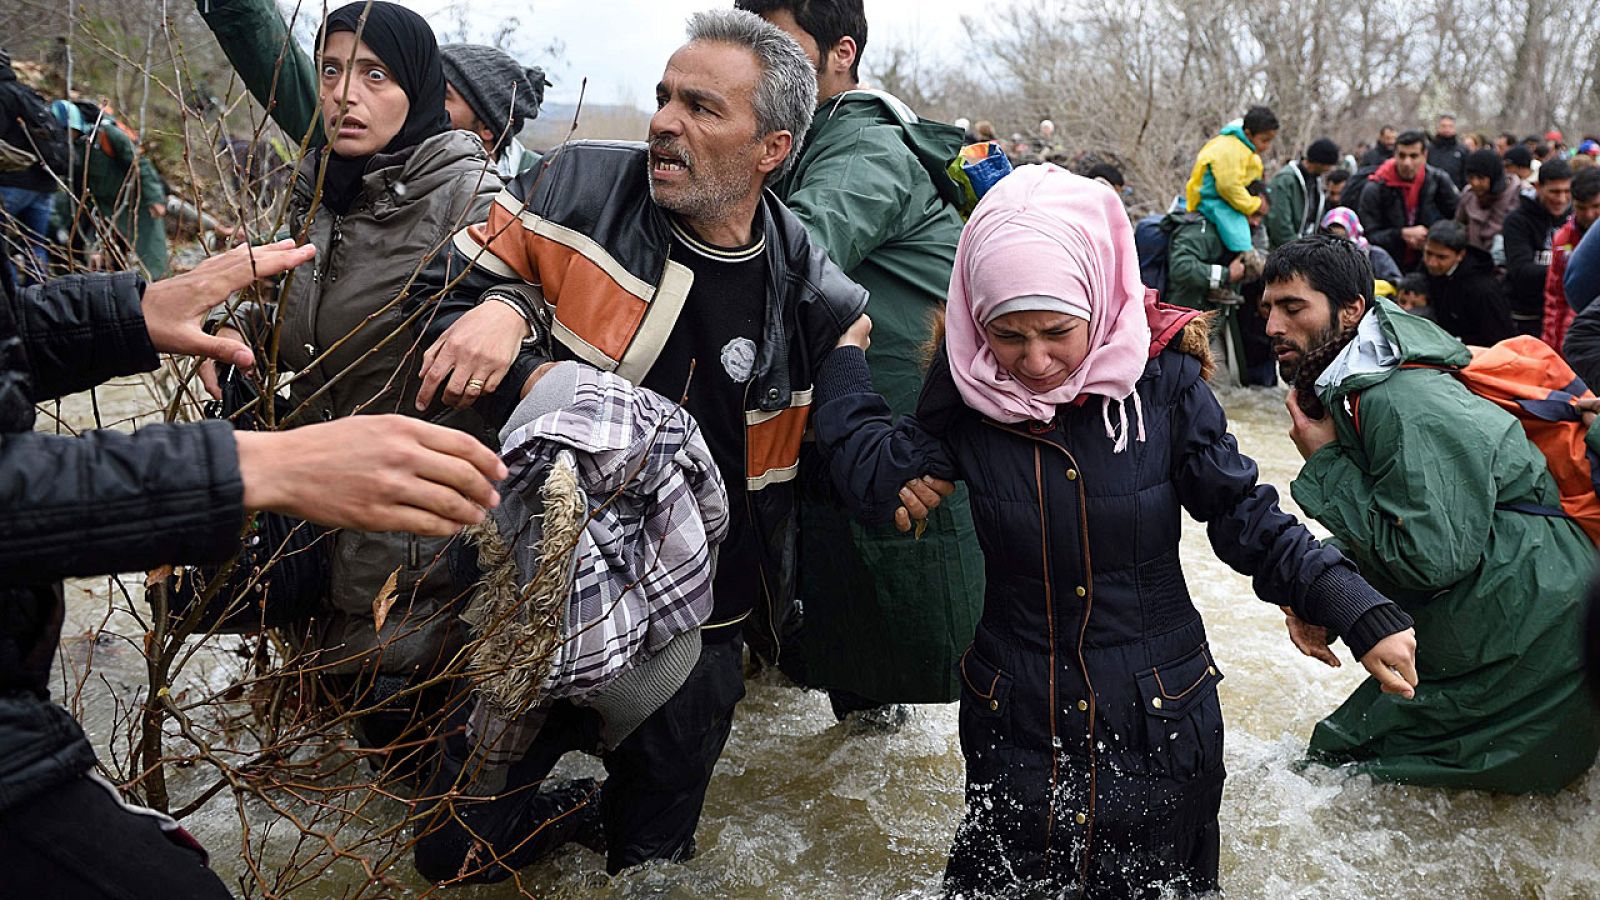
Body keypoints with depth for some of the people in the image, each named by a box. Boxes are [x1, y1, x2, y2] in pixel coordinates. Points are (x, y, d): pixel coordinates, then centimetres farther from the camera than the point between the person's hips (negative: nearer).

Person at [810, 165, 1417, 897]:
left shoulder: (1161, 381, -15)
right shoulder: (968, 392, -10)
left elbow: (1246, 518, -12)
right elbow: (877, 475, -19)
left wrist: (1359, 614, -22)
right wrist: (843, 357, -11)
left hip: (1159, 724, 0)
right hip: (1015, 722, 1)